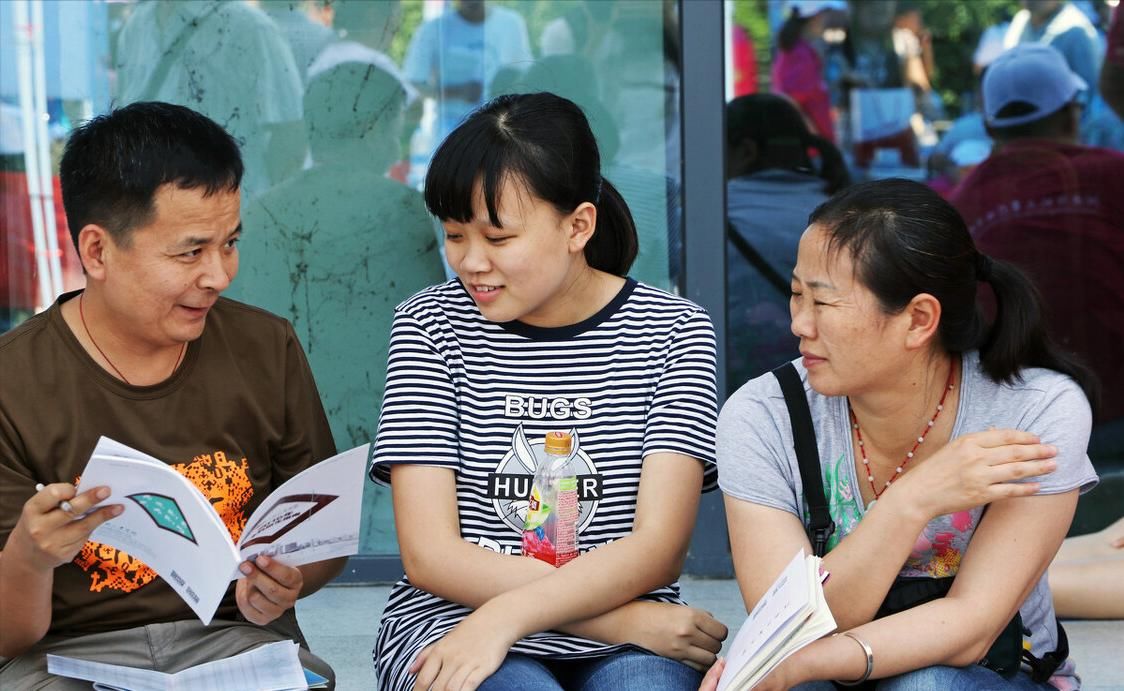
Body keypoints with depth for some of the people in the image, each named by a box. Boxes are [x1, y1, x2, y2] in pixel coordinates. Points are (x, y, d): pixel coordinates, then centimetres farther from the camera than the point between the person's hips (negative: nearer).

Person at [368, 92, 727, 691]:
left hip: (622, 638, 1)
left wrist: (506, 614, -23)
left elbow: (659, 546, -7)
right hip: (453, 617, 0)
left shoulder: (672, 332, 3)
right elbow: (430, 555, -4)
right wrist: (618, 618, -14)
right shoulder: (430, 325, 3)